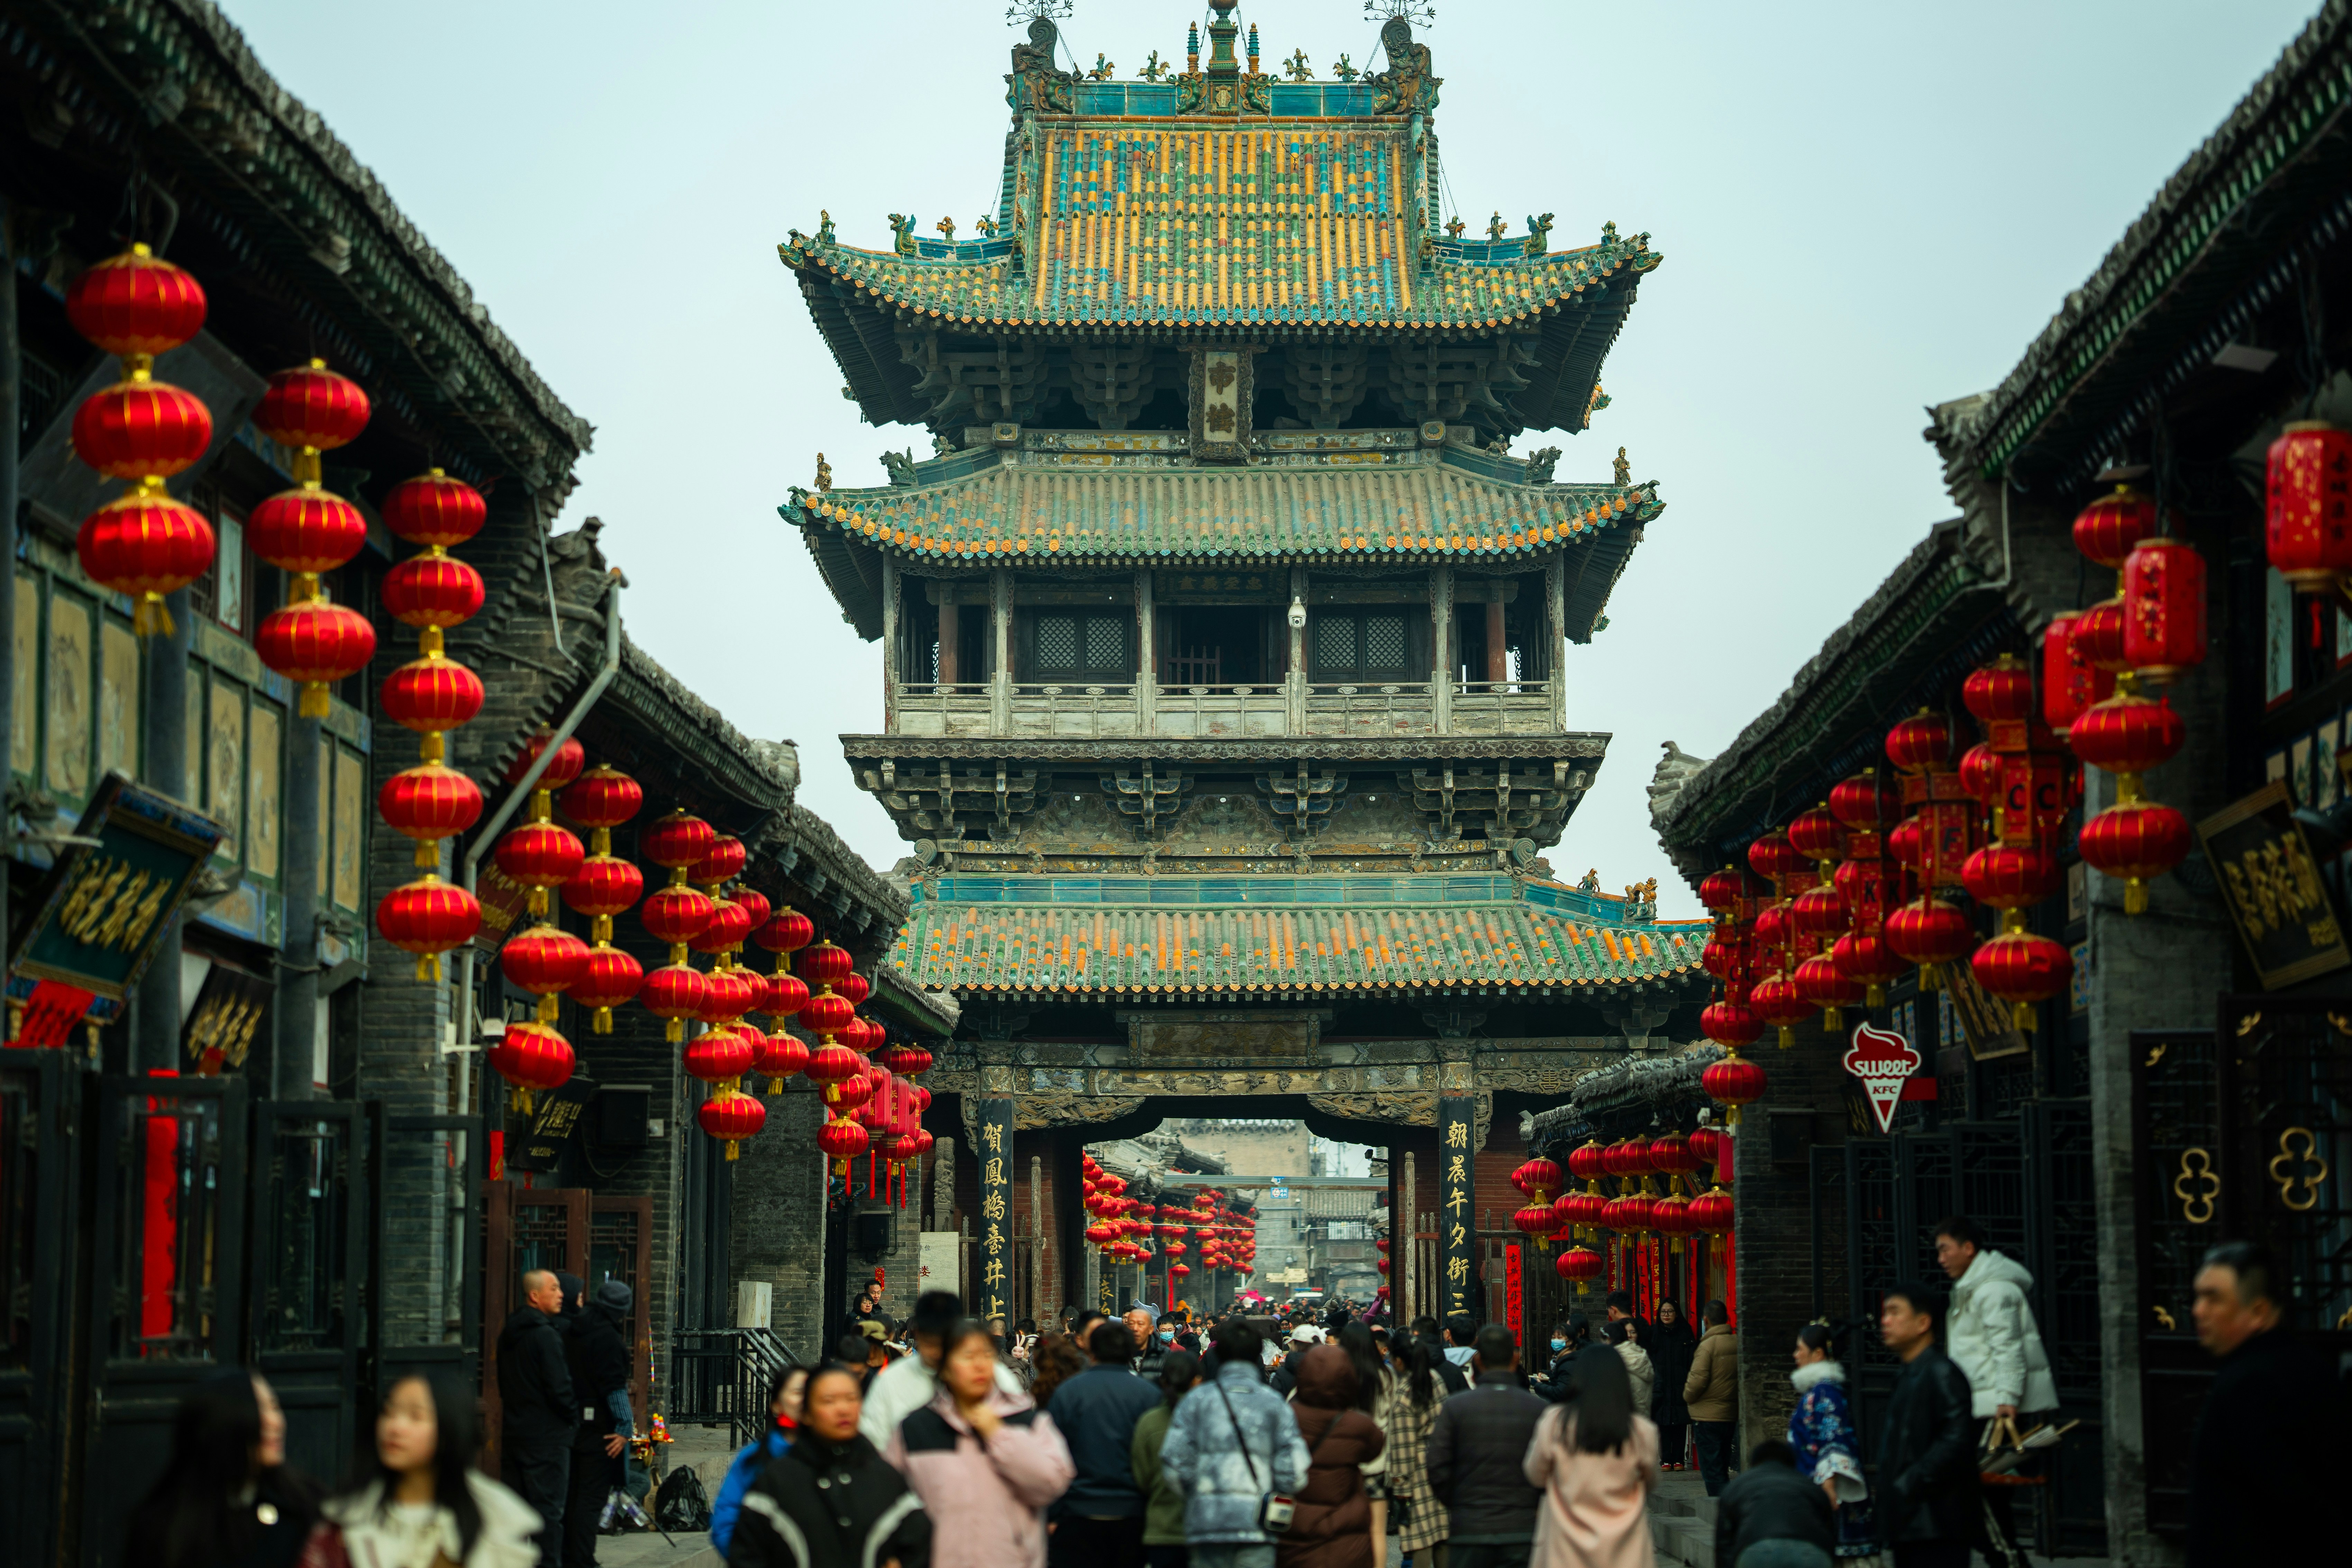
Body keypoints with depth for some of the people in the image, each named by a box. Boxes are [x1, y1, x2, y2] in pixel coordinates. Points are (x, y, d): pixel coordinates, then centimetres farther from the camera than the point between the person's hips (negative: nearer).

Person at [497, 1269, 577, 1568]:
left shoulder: (508, 1334, 12)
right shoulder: (546, 1335, -16)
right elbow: (558, 1387, -17)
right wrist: (574, 1418, -3)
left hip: (513, 1430, 8)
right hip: (547, 1435, -8)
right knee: (548, 1509, -5)